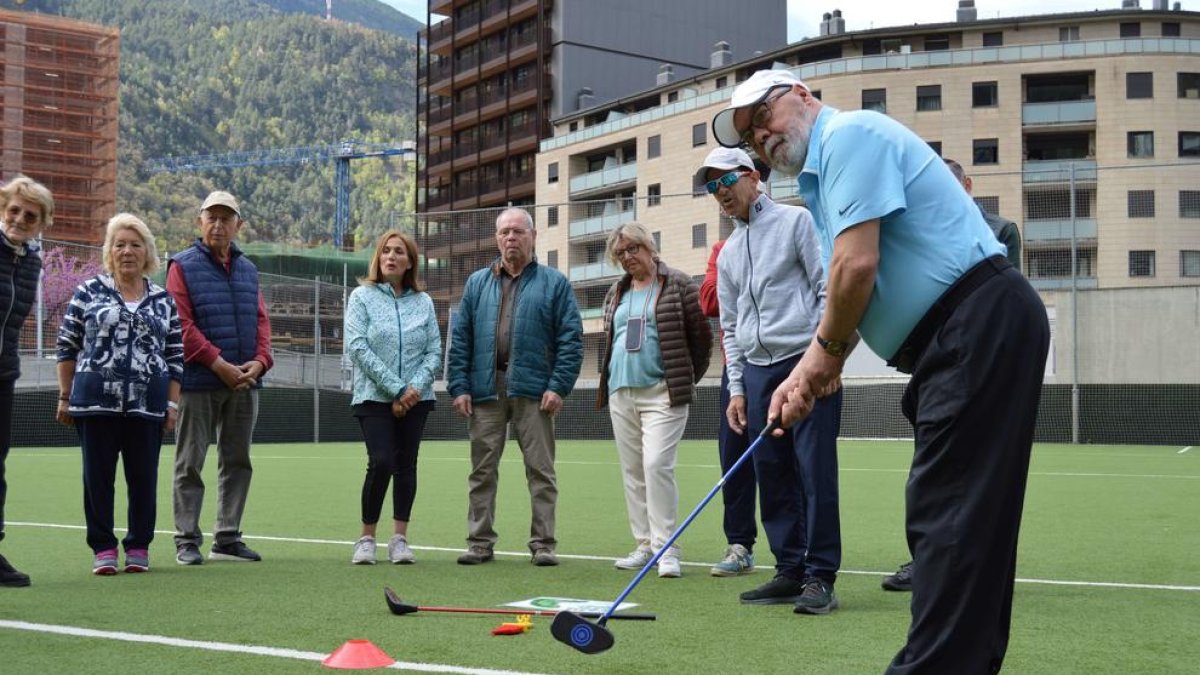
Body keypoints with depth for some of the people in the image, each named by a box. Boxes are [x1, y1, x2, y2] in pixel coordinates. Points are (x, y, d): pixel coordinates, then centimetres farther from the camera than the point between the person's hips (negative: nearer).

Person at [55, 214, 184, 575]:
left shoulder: (163, 300, 10)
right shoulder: (89, 291, 5)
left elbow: (175, 356, 10)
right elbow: (67, 346, 6)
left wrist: (173, 404, 4)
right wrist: (65, 396, 2)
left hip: (147, 405, 1)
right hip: (96, 400, -1)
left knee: (144, 476, 4)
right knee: (98, 475, 3)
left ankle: (139, 547, 16)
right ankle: (103, 548, 11)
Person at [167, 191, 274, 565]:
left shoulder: (248, 269, 15)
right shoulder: (183, 266, -2)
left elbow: (261, 319, 12)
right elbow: (181, 323, -11)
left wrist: (259, 360, -6)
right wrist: (219, 363, -18)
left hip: (245, 381, 6)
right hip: (199, 381, -6)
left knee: (237, 461, 10)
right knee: (190, 463, 1)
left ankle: (227, 539, 18)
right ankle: (187, 540, 7)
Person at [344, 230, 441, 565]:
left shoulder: (423, 301, 8)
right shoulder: (362, 296, 1)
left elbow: (434, 351, 6)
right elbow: (357, 347, -8)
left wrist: (415, 387, -11)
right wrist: (394, 388, -13)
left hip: (416, 399, 3)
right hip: (374, 397, -3)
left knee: (406, 464, 4)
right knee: (381, 463, -12)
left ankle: (399, 538, 12)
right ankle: (367, 538, 2)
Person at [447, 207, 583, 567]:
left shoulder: (554, 283, 6)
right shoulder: (477, 283, 15)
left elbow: (571, 338, 0)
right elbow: (460, 339, 11)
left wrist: (558, 386, -9)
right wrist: (459, 386, 1)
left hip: (533, 391, -2)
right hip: (485, 389, 3)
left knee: (540, 470, 1)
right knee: (482, 470, 5)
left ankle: (543, 544, 7)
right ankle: (480, 543, 13)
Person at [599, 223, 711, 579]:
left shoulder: (677, 285, 0)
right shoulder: (616, 293, 16)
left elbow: (701, 337, 1)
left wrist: (684, 382, 4)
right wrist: (610, 381, 17)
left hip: (662, 393, -6)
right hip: (621, 393, 6)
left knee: (657, 464, -17)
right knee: (632, 470, 7)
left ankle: (666, 547, -13)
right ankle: (645, 546, 13)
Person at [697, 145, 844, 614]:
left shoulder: (795, 221, 3)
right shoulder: (728, 252, 20)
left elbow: (828, 288, -3)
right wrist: (737, 388, 14)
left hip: (807, 362, -6)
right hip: (758, 370, 6)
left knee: (815, 471, -8)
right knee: (772, 475, 5)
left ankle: (820, 576, -4)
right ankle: (790, 571, 12)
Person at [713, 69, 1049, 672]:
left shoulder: (849, 133, -7)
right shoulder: (822, 179, 24)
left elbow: (858, 265, -17)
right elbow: (847, 296, 24)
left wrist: (823, 352, -1)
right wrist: (807, 374, 11)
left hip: (981, 323, -11)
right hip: (955, 342, 11)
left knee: (948, 516, -12)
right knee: (967, 517, 11)